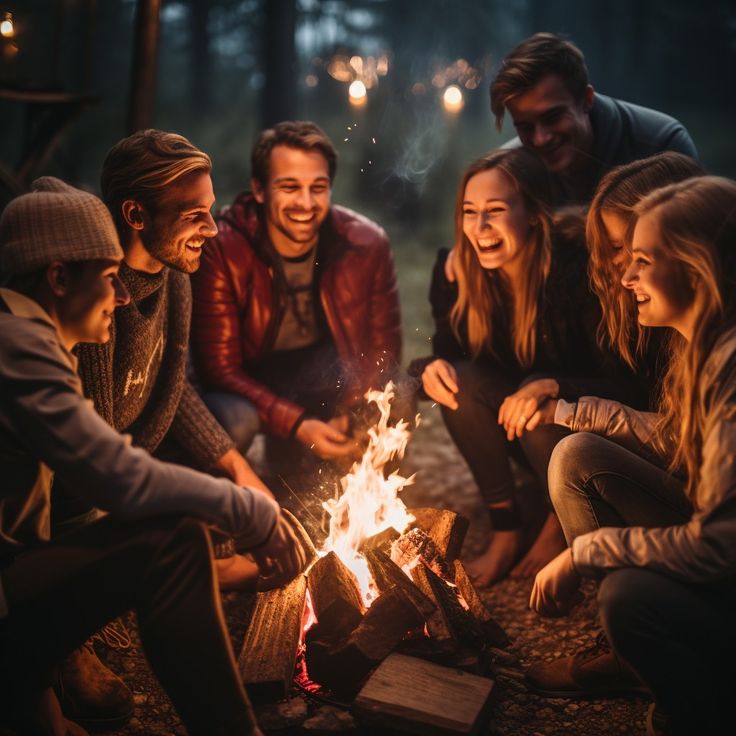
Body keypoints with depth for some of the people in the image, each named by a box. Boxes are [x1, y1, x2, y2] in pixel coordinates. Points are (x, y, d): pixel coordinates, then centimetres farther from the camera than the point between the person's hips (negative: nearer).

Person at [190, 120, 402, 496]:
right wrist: (297, 424, -30)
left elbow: (383, 349, -5)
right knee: (231, 421, -36)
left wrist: (347, 416, -21)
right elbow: (219, 367, -20)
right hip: (248, 379, -3)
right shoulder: (221, 250, -23)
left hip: (328, 366, 3)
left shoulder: (367, 244, -15)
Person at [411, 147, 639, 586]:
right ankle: (505, 527, -8)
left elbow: (623, 385, -21)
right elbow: (447, 352, 1)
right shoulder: (456, 274, -12)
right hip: (510, 430, 4)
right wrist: (433, 367, -24)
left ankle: (562, 523, -1)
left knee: (541, 405, -34)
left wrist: (552, 387, -39)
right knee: (460, 381, -23)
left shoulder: (579, 269, -25)